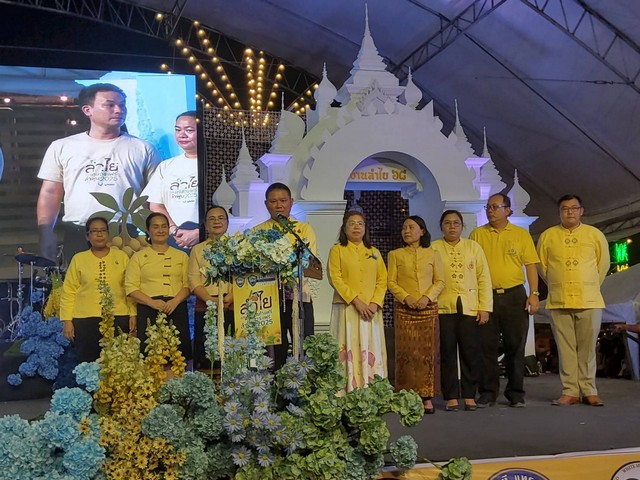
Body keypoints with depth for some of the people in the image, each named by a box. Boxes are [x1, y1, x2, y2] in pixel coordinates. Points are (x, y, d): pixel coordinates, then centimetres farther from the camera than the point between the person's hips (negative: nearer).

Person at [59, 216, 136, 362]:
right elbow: (68, 292, 5)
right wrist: (67, 320, -1)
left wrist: (133, 315, 1)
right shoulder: (78, 259, 7)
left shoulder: (121, 256, 8)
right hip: (85, 320, 0)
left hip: (118, 319, 0)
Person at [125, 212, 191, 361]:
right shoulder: (138, 257, 10)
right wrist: (152, 302, -13)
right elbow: (131, 287, 2)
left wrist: (175, 301, -11)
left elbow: (188, 284, 8)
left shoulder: (181, 256, 16)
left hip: (177, 311, 1)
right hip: (149, 312, -1)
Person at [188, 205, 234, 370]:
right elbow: (194, 280, 6)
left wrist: (231, 297, -15)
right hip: (205, 309, 1)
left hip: (233, 306, -1)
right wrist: (210, 299, -12)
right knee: (205, 357, -4)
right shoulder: (198, 250, 17)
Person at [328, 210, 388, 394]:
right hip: (346, 309, -3)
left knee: (371, 353, 0)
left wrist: (375, 303, -7)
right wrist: (356, 301, -14)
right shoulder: (337, 250, 6)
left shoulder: (374, 252, 16)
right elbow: (335, 279, -5)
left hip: (371, 311, 3)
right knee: (348, 351, -7)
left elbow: (382, 280, 10)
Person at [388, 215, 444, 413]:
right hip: (404, 309, -1)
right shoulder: (395, 255, 9)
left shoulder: (433, 254, 10)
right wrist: (406, 297, -12)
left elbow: (440, 281, 6)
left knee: (428, 351, -1)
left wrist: (427, 297, -11)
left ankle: (426, 397, 3)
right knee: (406, 352, -4)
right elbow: (391, 282, 3)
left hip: (429, 308, 1)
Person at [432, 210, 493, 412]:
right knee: (447, 353, 0)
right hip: (443, 308, -1)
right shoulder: (433, 249, 8)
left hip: (470, 308, 1)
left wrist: (485, 308, 1)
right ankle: (451, 397, 8)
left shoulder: (473, 247, 13)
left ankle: (469, 395, 12)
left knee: (471, 353, 1)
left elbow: (484, 278, 8)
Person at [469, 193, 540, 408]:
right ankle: (488, 392, 11)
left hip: (514, 295, 0)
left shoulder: (521, 234, 8)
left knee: (516, 346, 3)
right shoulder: (477, 234, 8)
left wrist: (534, 294, -5)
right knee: (487, 346, 2)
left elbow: (531, 265, 5)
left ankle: (516, 393, 12)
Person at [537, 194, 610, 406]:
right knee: (565, 348, 2)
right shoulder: (547, 236, 5)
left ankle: (589, 391, 10)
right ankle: (570, 391, 8)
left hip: (589, 301, 0)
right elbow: (541, 265, 13)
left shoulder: (595, 234, 5)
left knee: (587, 348, 1)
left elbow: (604, 263, 15)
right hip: (558, 302, 0)